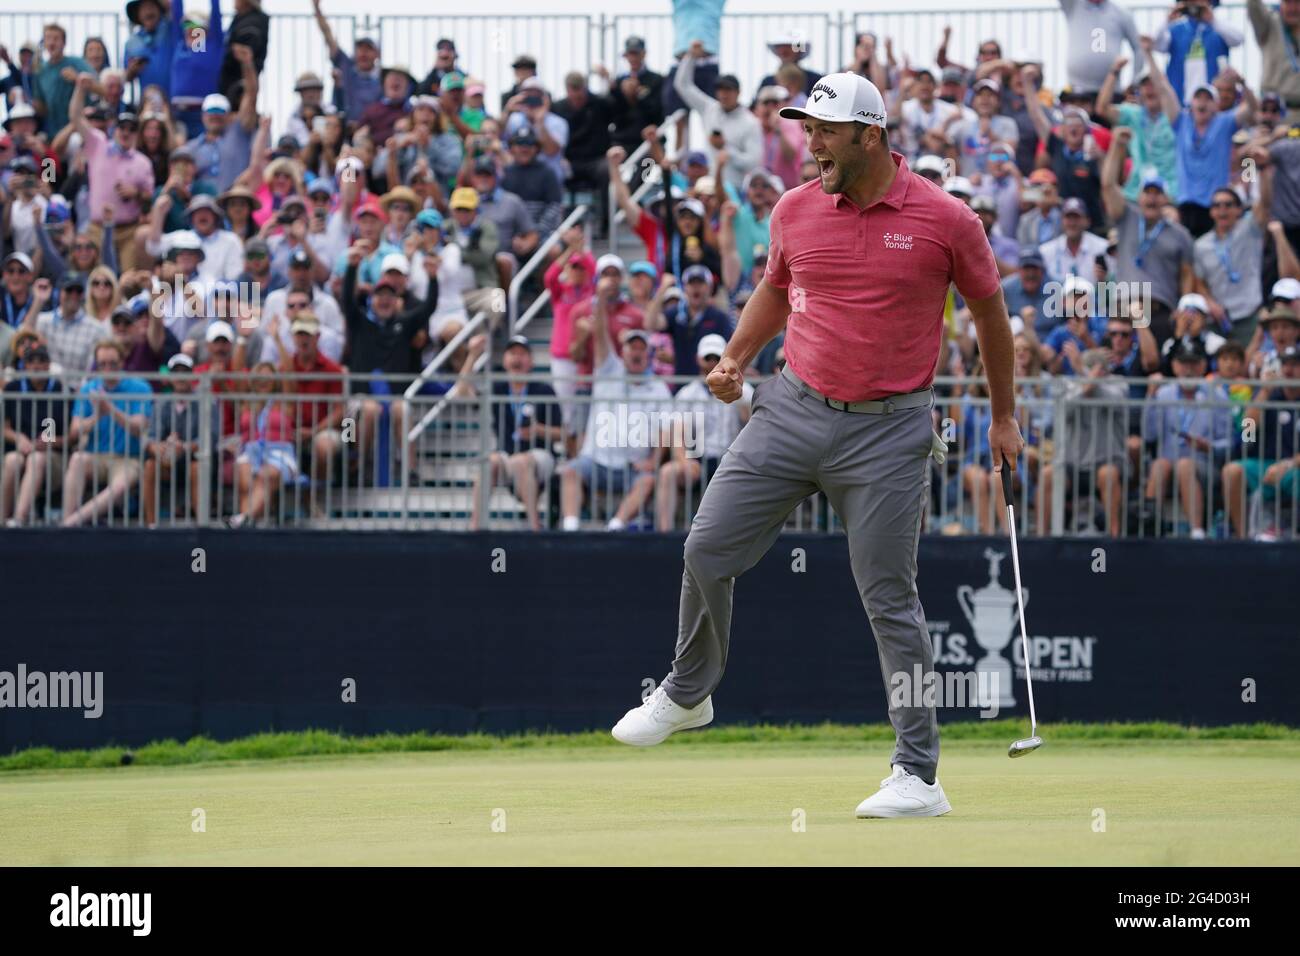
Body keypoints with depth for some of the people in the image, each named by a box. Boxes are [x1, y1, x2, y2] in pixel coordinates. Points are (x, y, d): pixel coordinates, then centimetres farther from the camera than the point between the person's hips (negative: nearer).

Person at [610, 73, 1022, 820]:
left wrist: (1004, 417, 11)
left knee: (890, 598, -4)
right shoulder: (796, 210, 3)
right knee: (707, 551, 1)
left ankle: (919, 775, 2)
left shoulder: (946, 220, -8)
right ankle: (687, 695, 26)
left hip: (888, 430, -4)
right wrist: (736, 360, 8)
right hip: (794, 412, 4)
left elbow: (989, 312, 6)